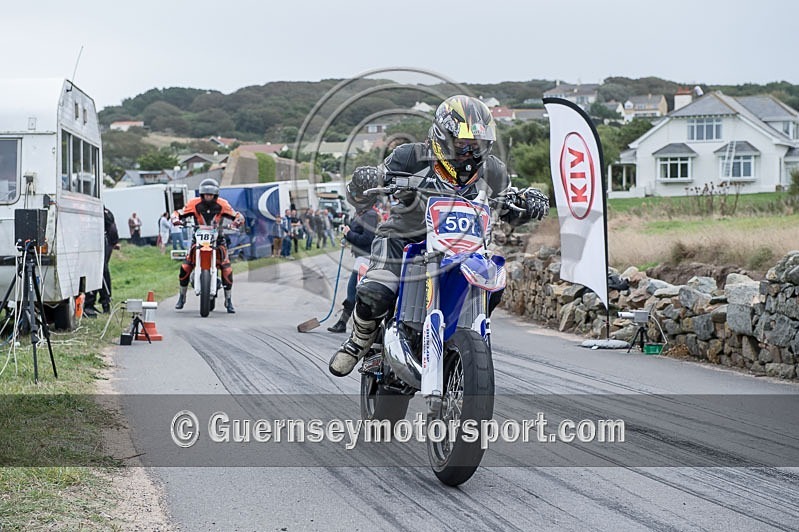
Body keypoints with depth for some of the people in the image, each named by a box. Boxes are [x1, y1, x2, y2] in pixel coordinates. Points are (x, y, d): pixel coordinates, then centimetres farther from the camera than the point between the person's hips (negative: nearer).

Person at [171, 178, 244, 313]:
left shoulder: (222, 205, -4)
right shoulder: (194, 204, -5)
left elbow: (238, 216, -3)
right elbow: (178, 213, -2)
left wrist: (237, 221, -26)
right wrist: (176, 219, -25)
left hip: (217, 239, 0)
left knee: (227, 269, -15)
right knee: (185, 267, -13)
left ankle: (229, 302, 0)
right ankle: (182, 297, 8)